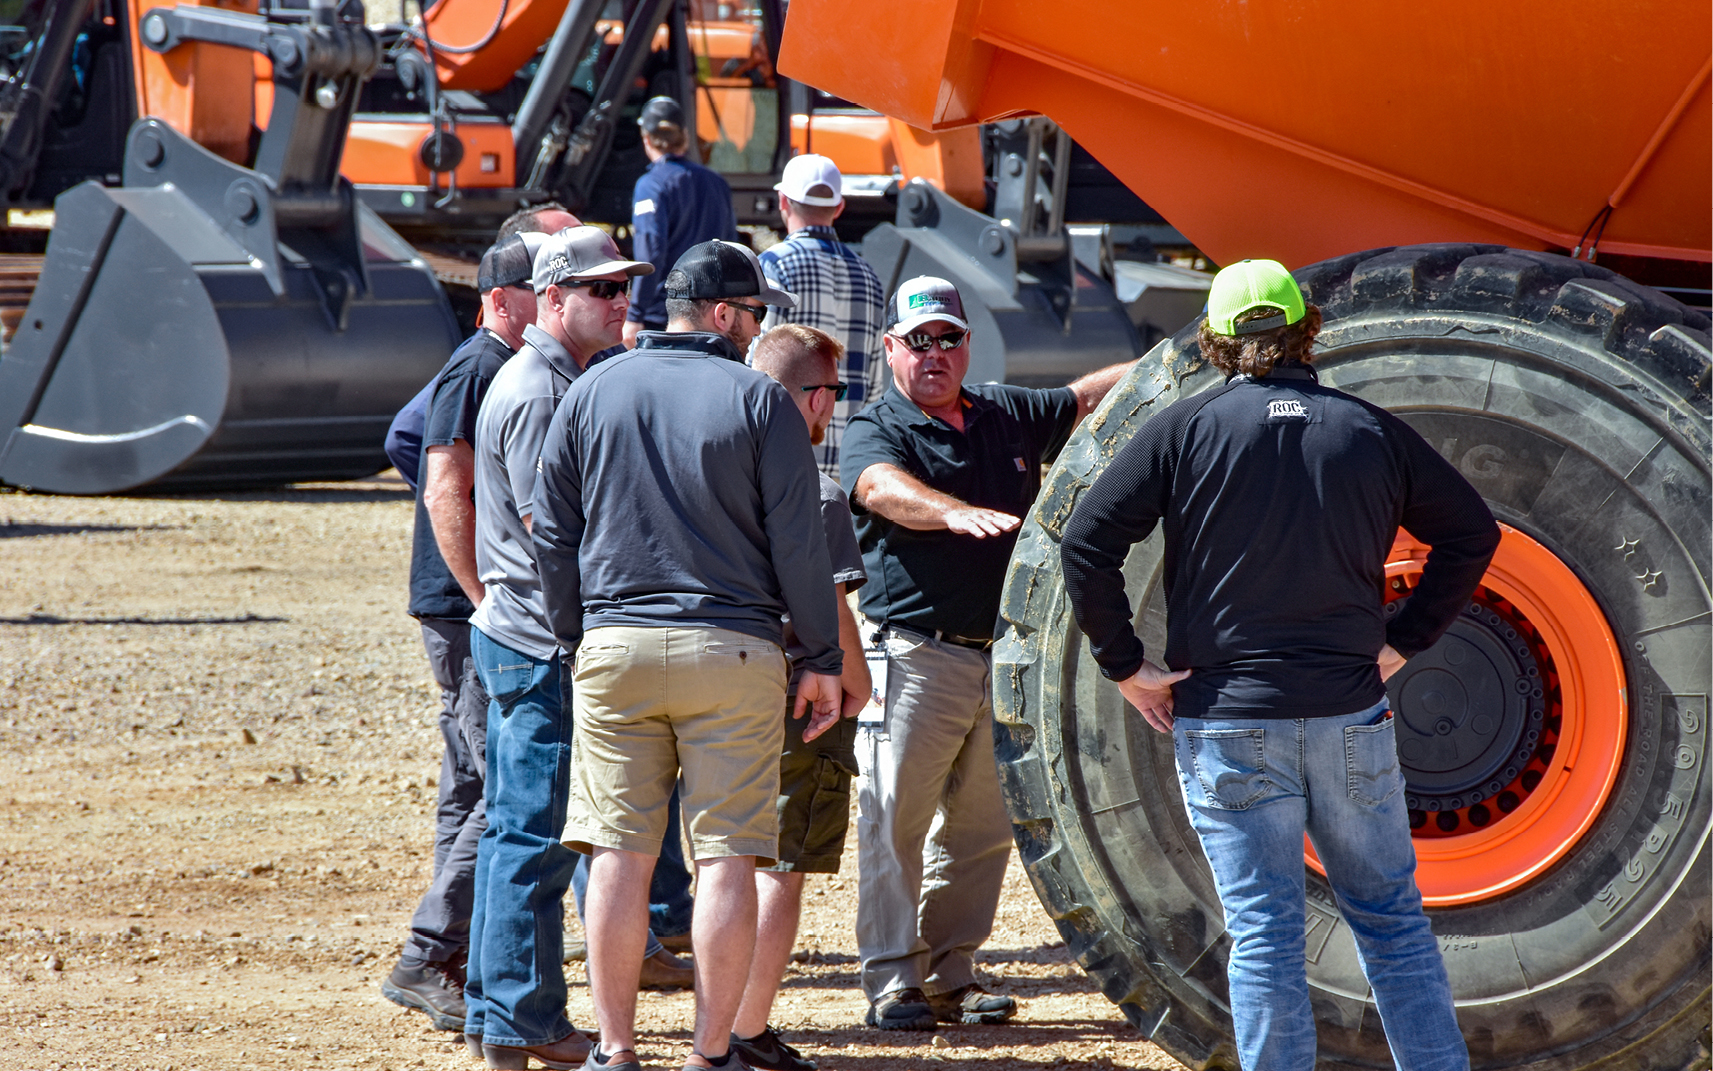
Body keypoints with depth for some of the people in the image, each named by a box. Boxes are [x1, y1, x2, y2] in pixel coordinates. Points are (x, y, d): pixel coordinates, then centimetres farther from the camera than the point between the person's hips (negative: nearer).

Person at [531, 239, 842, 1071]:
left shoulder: (592, 392, 7)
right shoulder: (759, 400, -3)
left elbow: (551, 533, 9)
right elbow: (798, 543, -4)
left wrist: (575, 637, 18)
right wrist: (823, 660, 4)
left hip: (615, 650, 3)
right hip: (733, 657, -3)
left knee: (619, 854, 4)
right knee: (726, 857, 1)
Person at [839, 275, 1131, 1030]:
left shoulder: (1009, 415, 15)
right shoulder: (875, 431, -3)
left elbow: (1088, 396, 27)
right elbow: (884, 488, -24)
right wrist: (959, 513, -43)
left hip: (1004, 655, 6)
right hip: (916, 654, -5)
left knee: (981, 827, 8)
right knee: (897, 822, -6)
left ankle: (952, 975, 16)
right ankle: (894, 982, -2)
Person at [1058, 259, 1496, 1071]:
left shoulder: (1183, 429, -3)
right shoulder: (1371, 431, 5)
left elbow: (1087, 541, -8)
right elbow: (1471, 532, 11)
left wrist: (1123, 665, -1)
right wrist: (1402, 640, 11)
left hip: (1227, 725, -2)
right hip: (1350, 717, 2)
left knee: (1264, 935, 1)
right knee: (1391, 919, 12)